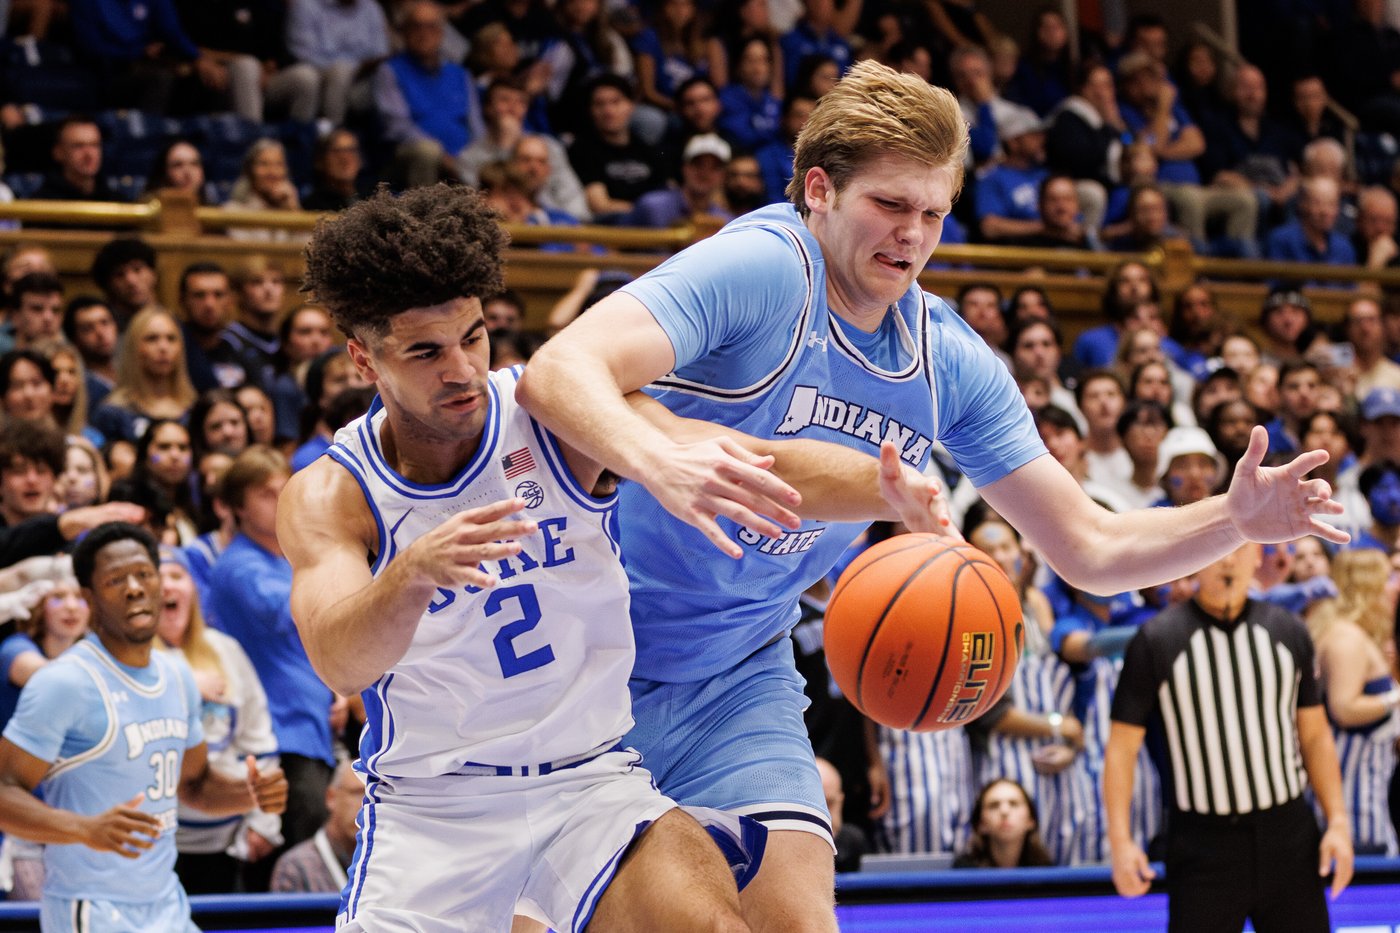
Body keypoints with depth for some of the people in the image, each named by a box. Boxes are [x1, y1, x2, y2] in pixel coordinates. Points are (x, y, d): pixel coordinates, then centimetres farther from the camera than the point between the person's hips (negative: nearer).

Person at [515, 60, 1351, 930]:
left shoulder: (951, 362, 0)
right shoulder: (764, 265, -20)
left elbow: (1090, 547, 4)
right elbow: (559, 371, -33)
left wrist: (1235, 517, -15)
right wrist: (660, 460, -54)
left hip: (736, 678, 5)